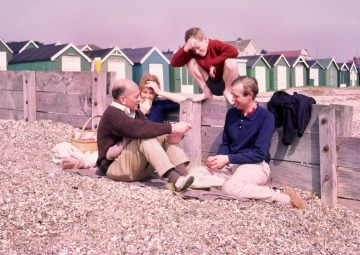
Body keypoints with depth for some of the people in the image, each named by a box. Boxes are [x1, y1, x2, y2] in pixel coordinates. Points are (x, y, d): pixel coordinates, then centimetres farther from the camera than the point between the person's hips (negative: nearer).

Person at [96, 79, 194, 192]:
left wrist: (171, 132, -20)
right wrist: (172, 127, -31)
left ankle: (183, 173, -27)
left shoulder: (135, 113, 13)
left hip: (139, 167, 8)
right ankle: (173, 178, -43)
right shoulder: (112, 114, -18)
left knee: (164, 134, -7)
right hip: (115, 167, -8)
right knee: (145, 137, -30)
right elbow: (139, 129, -33)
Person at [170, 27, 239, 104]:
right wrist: (185, 48, -32)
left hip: (226, 83, -4)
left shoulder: (215, 44, -18)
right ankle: (206, 92, -2)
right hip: (211, 85, 4)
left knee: (231, 62, -35)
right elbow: (174, 63, -17)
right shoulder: (192, 52, -7)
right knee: (191, 62, -12)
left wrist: (213, 63, -29)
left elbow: (234, 51, -36)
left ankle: (227, 91, -8)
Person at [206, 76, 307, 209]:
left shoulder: (266, 117, -11)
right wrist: (218, 158, -10)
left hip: (256, 165, -7)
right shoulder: (231, 113, 7)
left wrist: (228, 158, -21)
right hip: (232, 164, 7)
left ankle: (281, 196, -18)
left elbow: (259, 153, -16)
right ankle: (256, 188, -10)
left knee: (230, 188, -35)